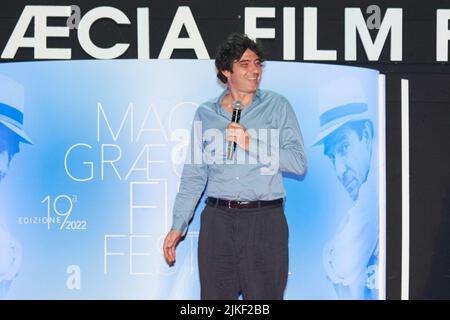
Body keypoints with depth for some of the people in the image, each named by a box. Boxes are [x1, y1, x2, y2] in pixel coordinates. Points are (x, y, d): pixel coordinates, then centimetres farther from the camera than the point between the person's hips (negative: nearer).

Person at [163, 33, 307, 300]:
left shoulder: (277, 106, 5)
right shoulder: (206, 114, 10)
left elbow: (299, 163, -4)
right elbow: (194, 176, 12)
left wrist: (251, 144, -13)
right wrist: (178, 225, 5)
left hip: (265, 221, -2)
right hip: (218, 220, 2)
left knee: (263, 297, 0)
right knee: (215, 295, 5)